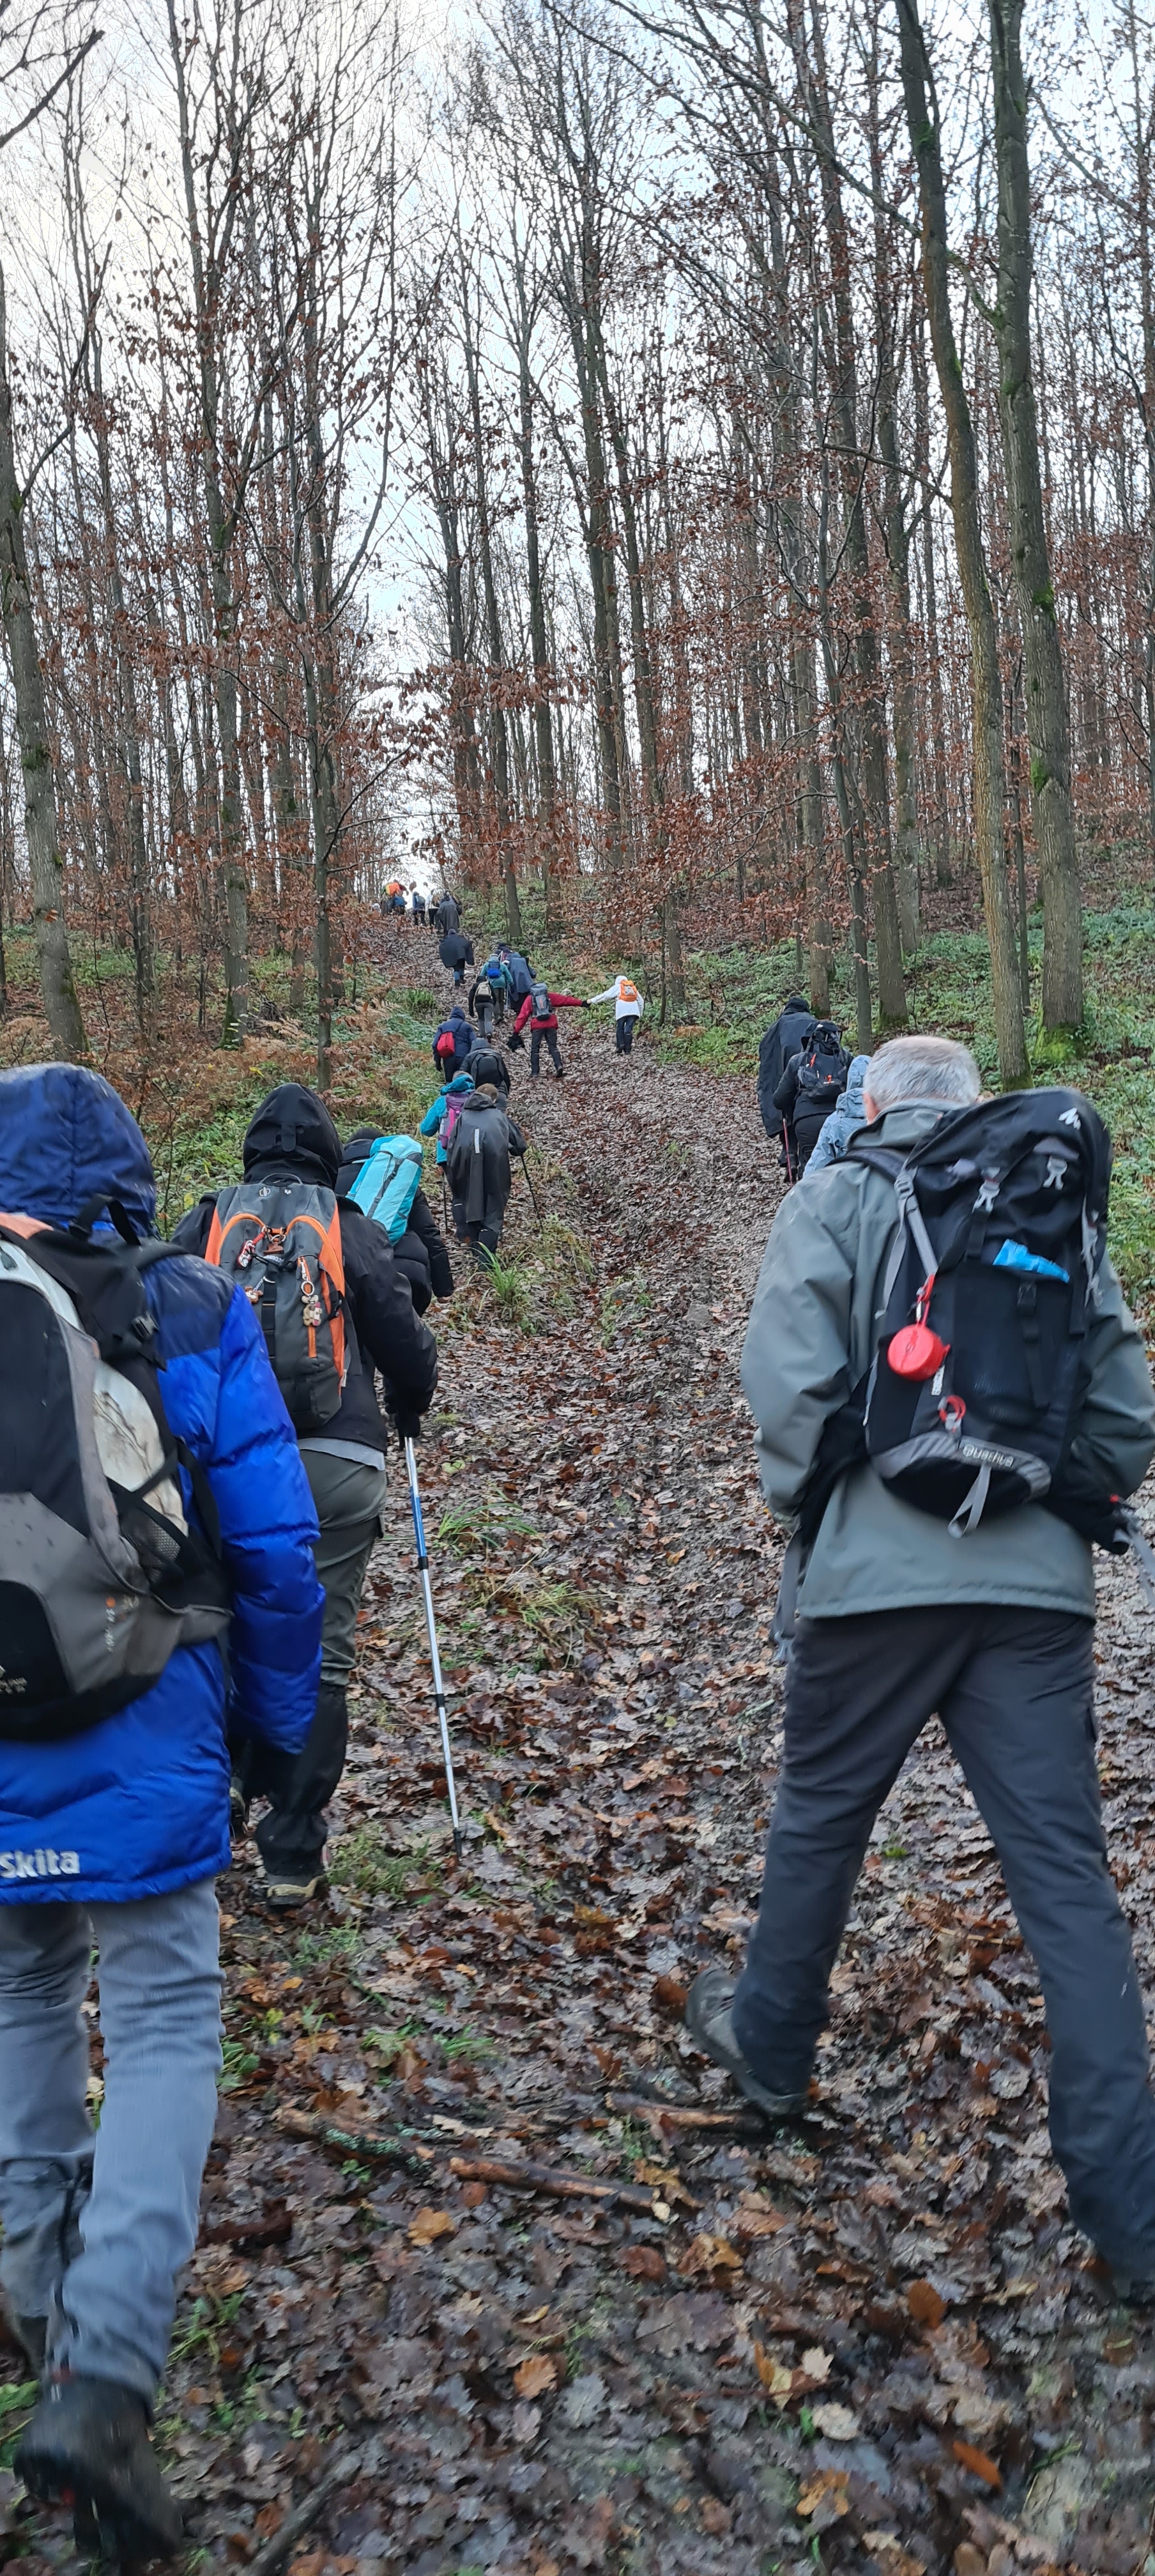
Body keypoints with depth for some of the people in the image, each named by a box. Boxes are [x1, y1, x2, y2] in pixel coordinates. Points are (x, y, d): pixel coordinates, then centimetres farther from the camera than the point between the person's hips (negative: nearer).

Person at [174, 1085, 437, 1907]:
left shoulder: (206, 1222, 9)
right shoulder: (351, 1229, 5)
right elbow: (404, 1341, 5)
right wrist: (407, 1410, 26)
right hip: (333, 1461, -2)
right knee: (320, 1653, 4)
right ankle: (294, 1854, 6)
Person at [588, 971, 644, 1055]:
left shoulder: (617, 987, 12)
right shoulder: (633, 988, 24)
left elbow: (605, 995, 9)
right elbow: (641, 1001, 23)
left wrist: (592, 1000, 14)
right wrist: (640, 1014, 27)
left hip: (622, 1010, -3)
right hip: (633, 1010, 3)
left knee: (620, 1028, 9)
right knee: (628, 1030, 4)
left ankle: (620, 1045, -9)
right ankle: (627, 1050, -2)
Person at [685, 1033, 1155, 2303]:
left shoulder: (834, 1205, 0)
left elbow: (793, 1387, -10)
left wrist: (799, 1504, 6)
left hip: (880, 1570, -2)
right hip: (1038, 1584, 3)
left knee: (819, 1817, 19)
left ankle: (769, 2045, 40)